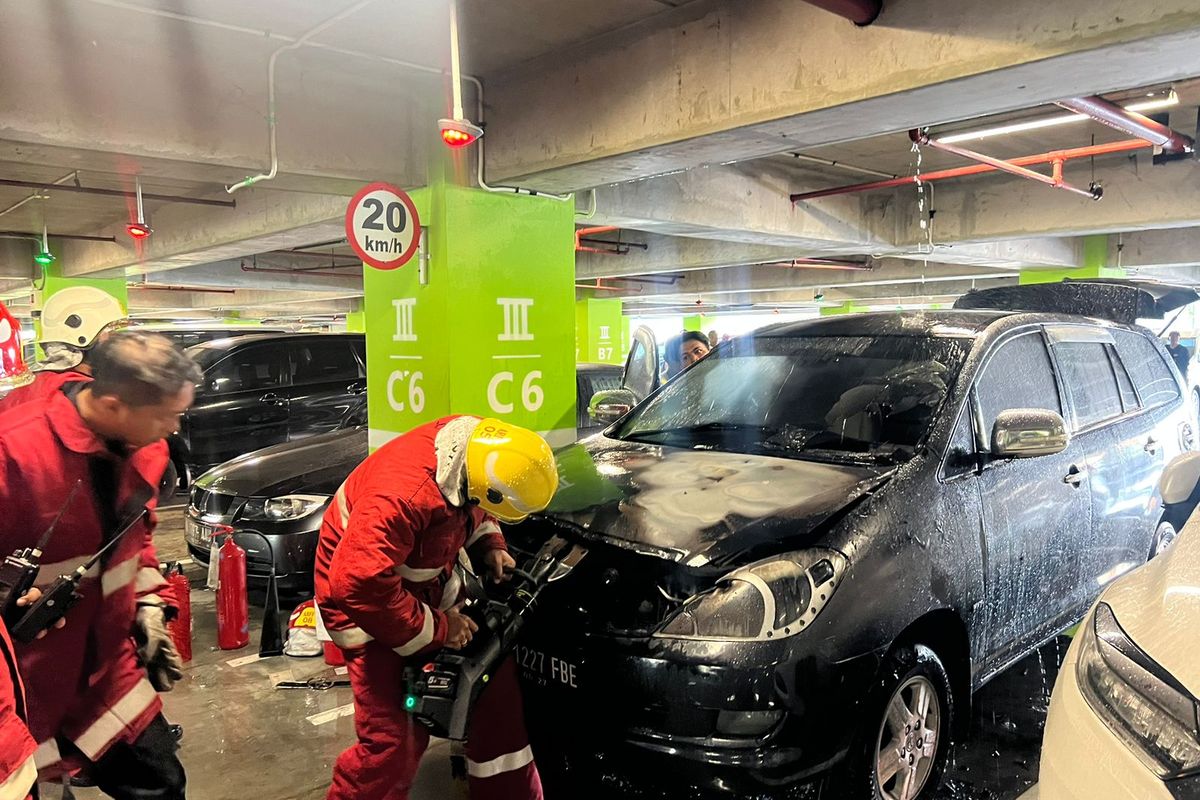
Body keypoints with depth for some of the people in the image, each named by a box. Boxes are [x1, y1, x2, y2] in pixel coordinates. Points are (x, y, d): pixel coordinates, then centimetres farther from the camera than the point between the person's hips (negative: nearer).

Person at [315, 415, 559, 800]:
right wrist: (435, 629, -25)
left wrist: (489, 546, -8)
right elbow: (359, 585, -36)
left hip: (428, 588, 7)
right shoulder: (402, 496, -39)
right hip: (370, 607, -7)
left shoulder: (474, 444, -15)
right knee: (393, 740, -10)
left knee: (493, 679, 7)